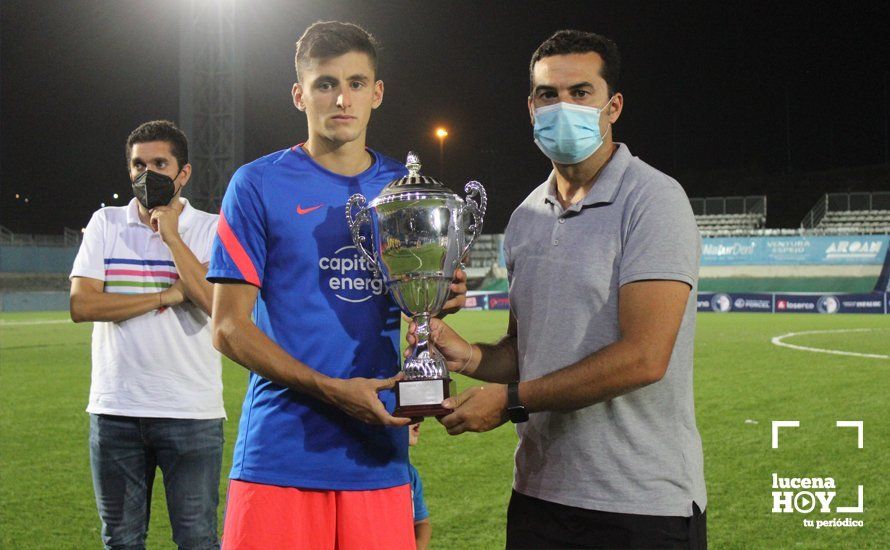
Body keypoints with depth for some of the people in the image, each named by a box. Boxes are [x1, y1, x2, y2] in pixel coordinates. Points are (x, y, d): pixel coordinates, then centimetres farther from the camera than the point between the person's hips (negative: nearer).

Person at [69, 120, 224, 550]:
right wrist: (165, 296, -9)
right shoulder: (105, 224, 8)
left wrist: (171, 235, -11)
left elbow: (218, 304, -15)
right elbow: (81, 305, -5)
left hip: (192, 413, -2)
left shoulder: (211, 230, 2)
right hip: (115, 411, 2)